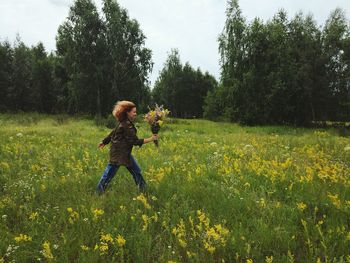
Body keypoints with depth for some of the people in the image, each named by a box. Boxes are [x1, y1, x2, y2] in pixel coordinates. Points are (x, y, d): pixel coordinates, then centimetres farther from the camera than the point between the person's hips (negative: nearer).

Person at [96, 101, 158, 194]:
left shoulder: (124, 123, 9)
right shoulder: (126, 125, -21)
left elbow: (113, 133, 19)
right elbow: (134, 141, -22)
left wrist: (104, 142, 29)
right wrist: (151, 139, -19)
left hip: (125, 153, 11)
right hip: (119, 154, -11)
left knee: (136, 170, 12)